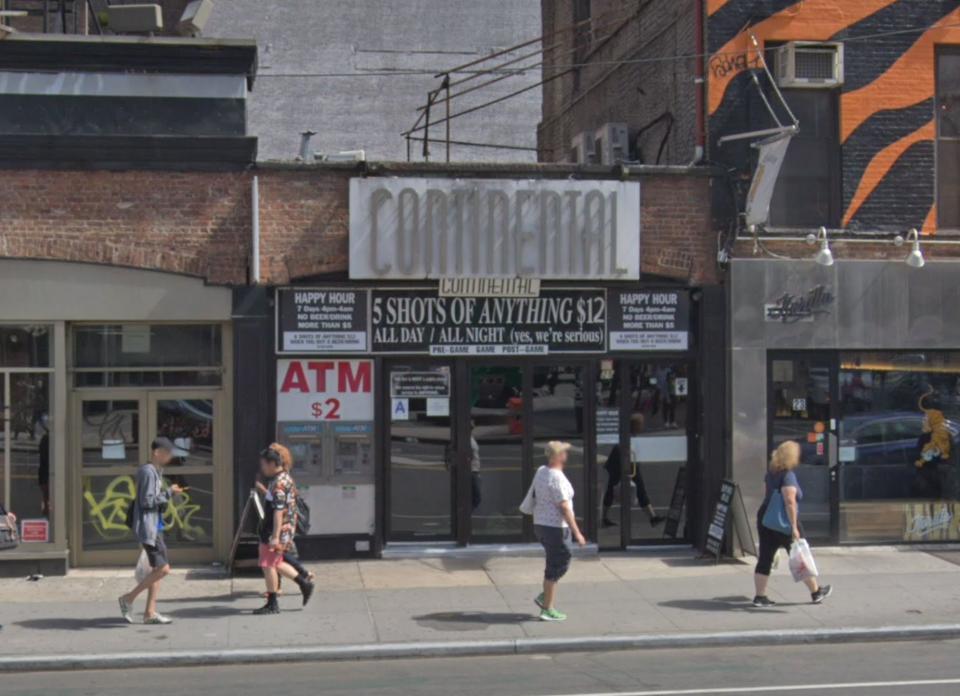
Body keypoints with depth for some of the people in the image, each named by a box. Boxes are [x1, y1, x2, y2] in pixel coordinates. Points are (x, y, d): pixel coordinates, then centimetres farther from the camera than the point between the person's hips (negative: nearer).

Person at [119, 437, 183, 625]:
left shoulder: (156, 471, 17)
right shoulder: (148, 472, -14)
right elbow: (147, 501, -20)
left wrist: (168, 493, 7)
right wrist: (168, 492, -14)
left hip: (155, 526, 11)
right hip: (148, 527, -10)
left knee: (157, 569, 10)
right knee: (163, 568, -12)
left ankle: (150, 612, 13)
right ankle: (129, 598, -2)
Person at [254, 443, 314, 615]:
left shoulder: (279, 484, -20)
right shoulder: (284, 477, 11)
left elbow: (279, 511, -26)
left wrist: (275, 536, -28)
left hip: (278, 529, -10)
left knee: (268, 565, -2)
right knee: (275, 563, 18)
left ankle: (272, 605, 5)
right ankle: (304, 584, 22)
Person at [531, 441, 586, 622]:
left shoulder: (541, 471, 7)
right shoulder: (557, 478, -21)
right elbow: (564, 508, -23)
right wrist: (576, 532, -20)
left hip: (541, 524, 9)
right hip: (555, 527, -9)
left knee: (560, 562, 22)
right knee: (556, 566, -1)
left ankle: (545, 596, 19)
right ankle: (547, 609, 4)